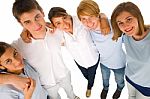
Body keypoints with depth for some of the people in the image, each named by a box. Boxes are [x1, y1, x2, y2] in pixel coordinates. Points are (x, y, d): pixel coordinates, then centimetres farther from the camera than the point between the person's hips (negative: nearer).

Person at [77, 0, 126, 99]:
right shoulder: (88, 30, -26)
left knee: (119, 81, 30)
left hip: (119, 63, -2)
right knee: (105, 79, 34)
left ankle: (120, 88, 66)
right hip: (104, 62, 3)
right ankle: (105, 88, 69)